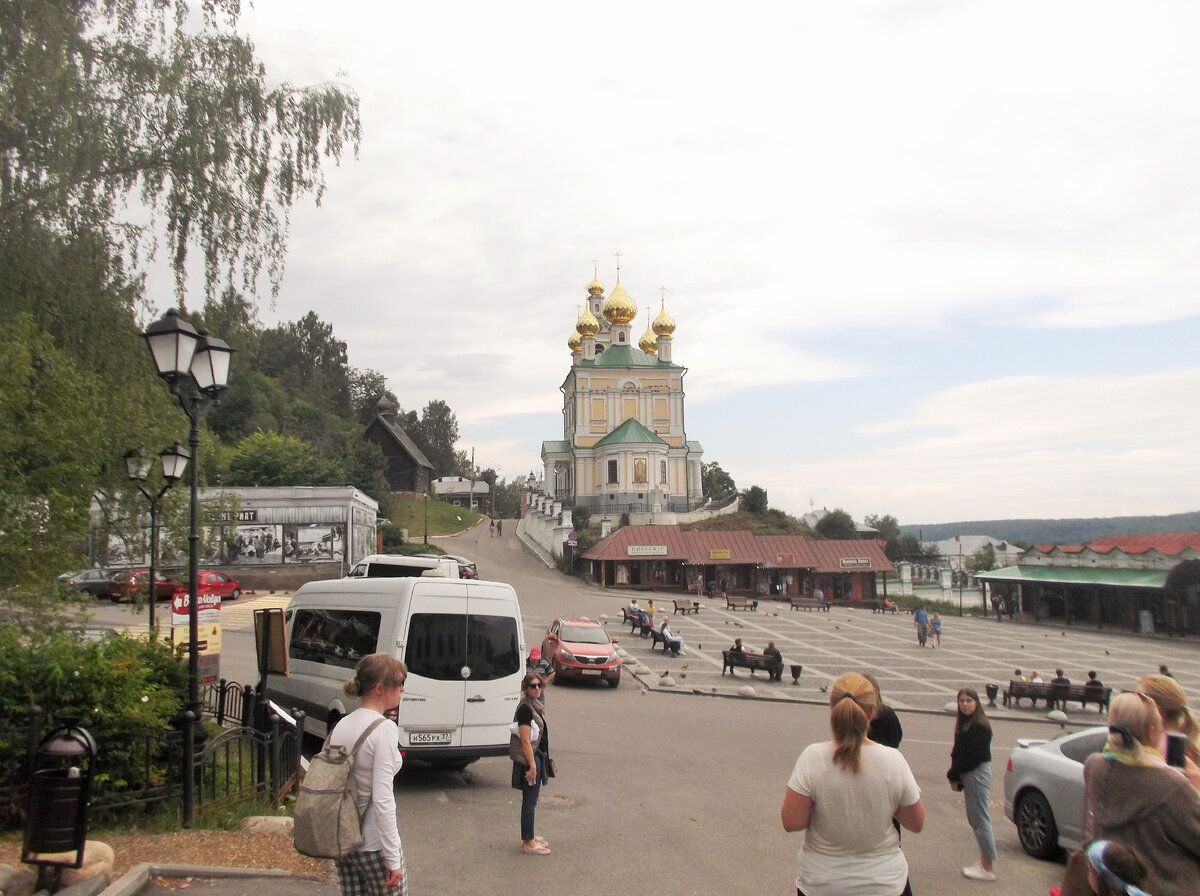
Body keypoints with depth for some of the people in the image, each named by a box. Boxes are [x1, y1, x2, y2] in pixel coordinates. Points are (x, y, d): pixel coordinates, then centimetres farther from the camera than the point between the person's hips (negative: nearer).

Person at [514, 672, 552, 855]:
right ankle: (528, 843, 6)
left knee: (531, 800, 18)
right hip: (530, 758, -10)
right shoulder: (525, 709, -18)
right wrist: (532, 765, -24)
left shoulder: (536, 706, 11)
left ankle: (530, 836, 29)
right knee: (530, 801, -2)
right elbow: (525, 741, -22)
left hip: (538, 757, 10)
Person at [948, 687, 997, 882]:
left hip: (977, 774, -10)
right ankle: (985, 861, 23)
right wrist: (956, 776, 3)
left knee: (980, 819, -4)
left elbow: (971, 756, -20)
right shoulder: (965, 723, 13)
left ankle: (988, 868, 3)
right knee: (974, 818, 15)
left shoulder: (979, 726, -17)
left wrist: (953, 775, -11)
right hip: (968, 774, 10)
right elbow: (959, 752, 13)